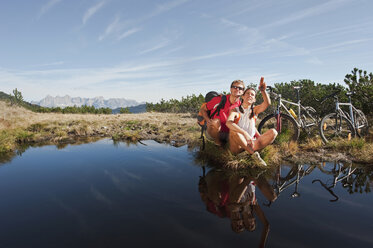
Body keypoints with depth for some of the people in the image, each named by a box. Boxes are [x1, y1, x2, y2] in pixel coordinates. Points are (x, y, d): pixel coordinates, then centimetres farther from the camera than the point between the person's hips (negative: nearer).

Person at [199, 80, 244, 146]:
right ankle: (218, 143, -9)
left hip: (227, 133, 4)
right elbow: (202, 109, -3)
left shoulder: (240, 105, -3)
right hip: (213, 132, -4)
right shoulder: (219, 99, -12)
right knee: (216, 122, -36)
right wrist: (208, 120, -22)